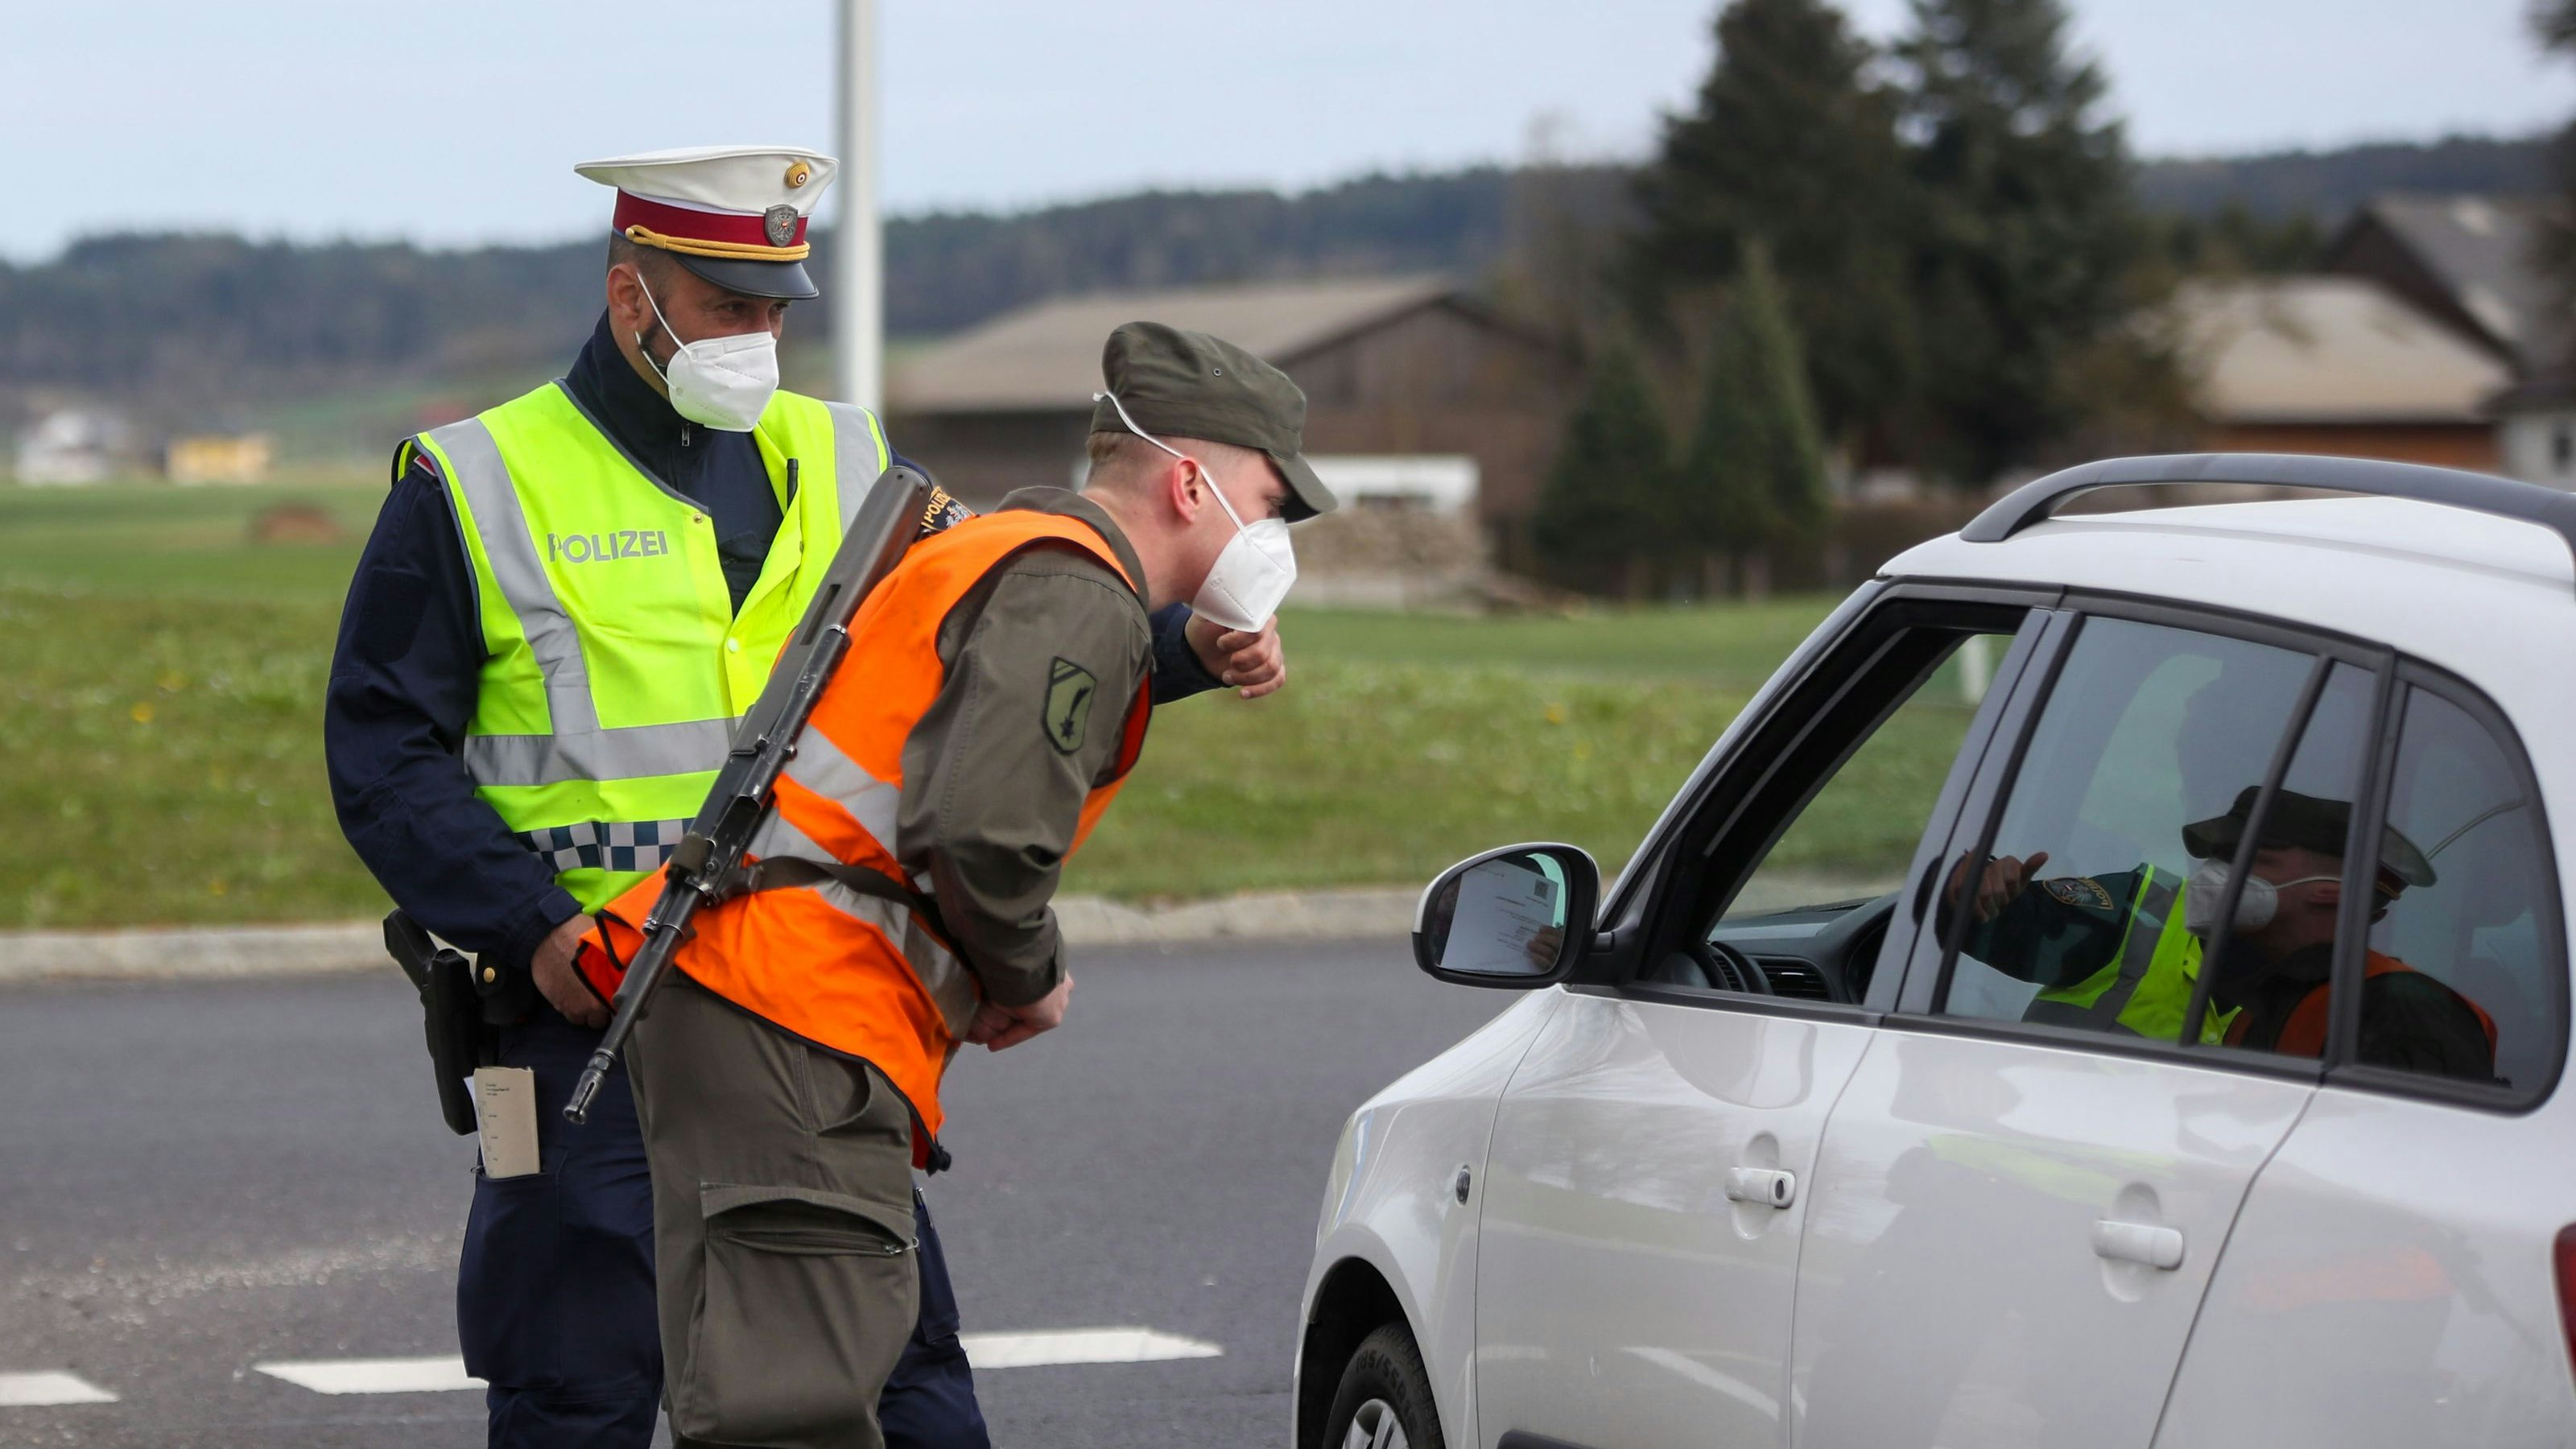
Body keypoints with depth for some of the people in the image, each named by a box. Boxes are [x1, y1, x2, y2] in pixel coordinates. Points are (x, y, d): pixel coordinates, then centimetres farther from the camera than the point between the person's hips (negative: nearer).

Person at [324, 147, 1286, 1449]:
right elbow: (382, 750, -1)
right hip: (591, 1024, -3)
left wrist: (1188, 648, -3)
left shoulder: (841, 470, 13)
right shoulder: (477, 488, 1)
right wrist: (532, 927, -13)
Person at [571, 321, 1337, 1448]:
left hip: (725, 997, 11)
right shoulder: (1075, 595, -8)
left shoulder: (985, 556, 26)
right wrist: (1032, 982, -3)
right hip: (799, 1028, -11)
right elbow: (982, 834, -19)